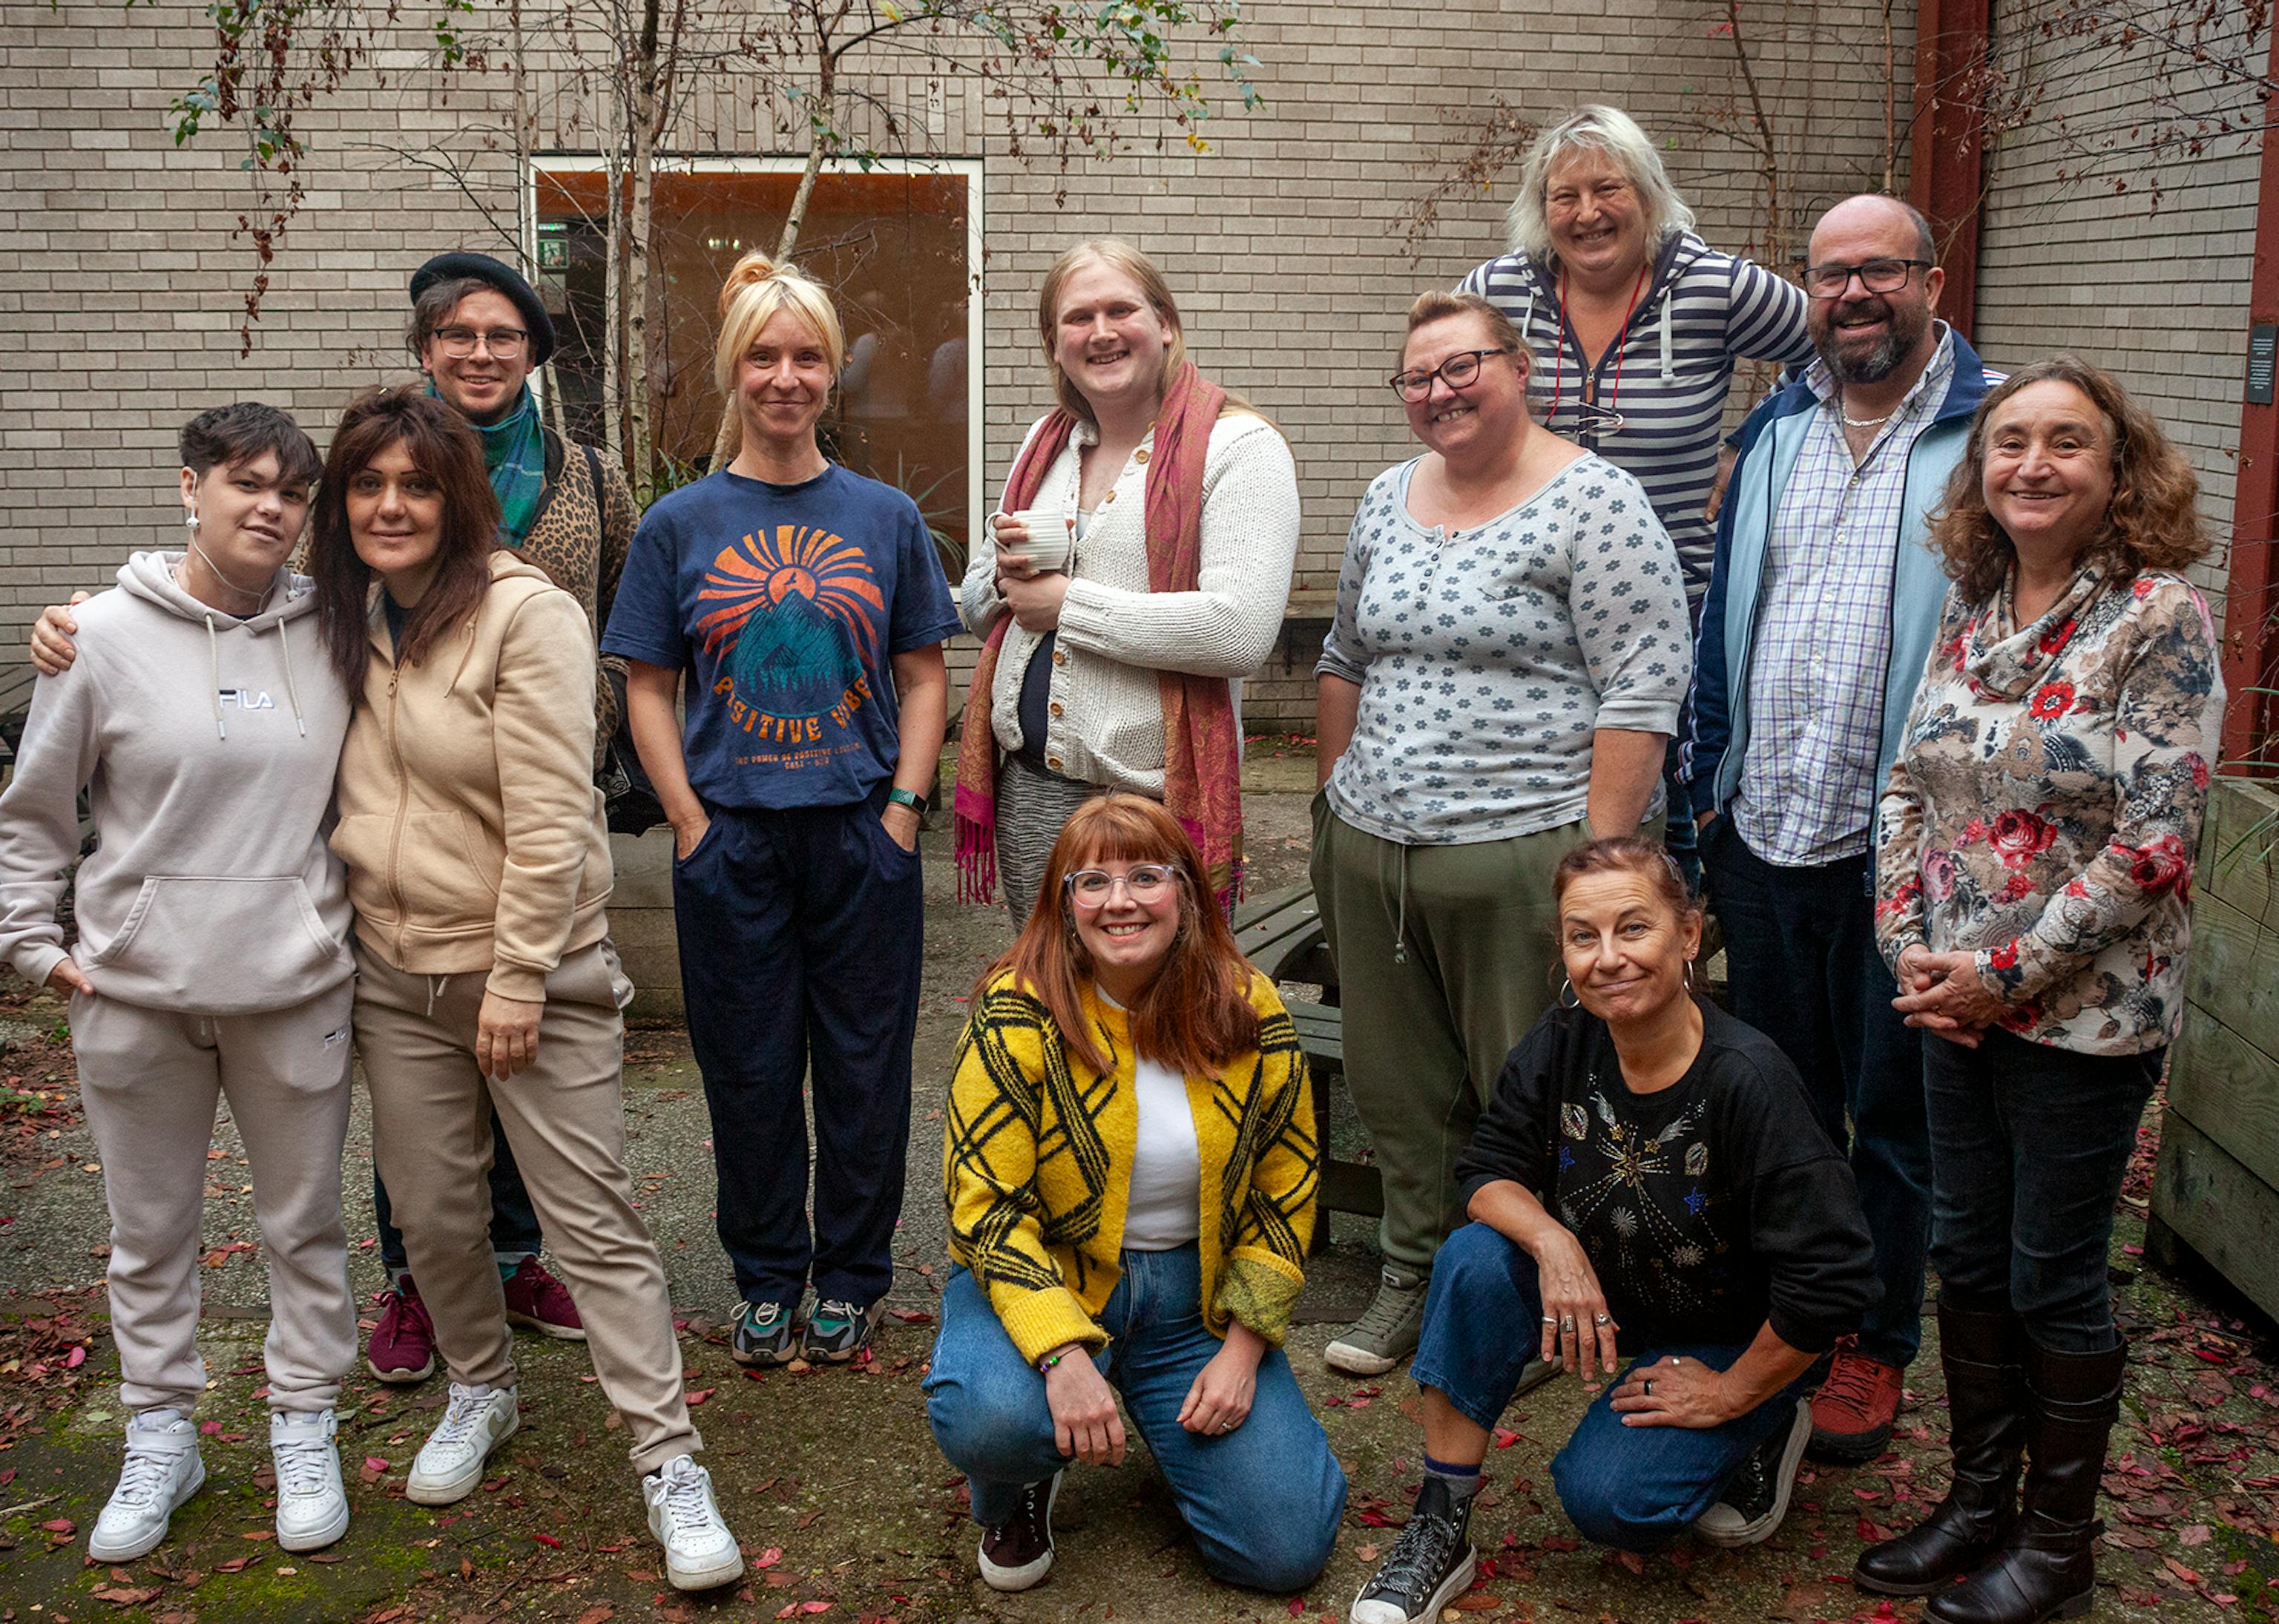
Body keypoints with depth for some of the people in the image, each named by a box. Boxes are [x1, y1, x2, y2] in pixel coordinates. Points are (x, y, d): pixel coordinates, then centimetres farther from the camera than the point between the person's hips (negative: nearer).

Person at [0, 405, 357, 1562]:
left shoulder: (331, 632, -1)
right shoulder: (108, 635, -5)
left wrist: (364, 922, 10)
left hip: (298, 989, 1)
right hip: (134, 993, -1)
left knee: (305, 1224, 11)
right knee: (150, 1231, 13)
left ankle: (305, 1427, 27)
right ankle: (160, 1436, 30)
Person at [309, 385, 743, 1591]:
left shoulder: (524, 614, -15)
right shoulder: (340, 617, 5)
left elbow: (551, 819, -19)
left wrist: (518, 980, -18)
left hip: (532, 968, -6)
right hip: (393, 969, 6)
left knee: (594, 1224, -4)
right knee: (429, 1208, 15)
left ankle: (667, 1459, 5)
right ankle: (480, 1389, 40)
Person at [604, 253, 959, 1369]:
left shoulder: (885, 517, 5)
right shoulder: (680, 524, 3)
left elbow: (925, 673, 7)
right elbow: (650, 687, 4)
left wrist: (906, 802, -4)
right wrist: (689, 817, -5)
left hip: (864, 832, 0)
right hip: (731, 838, 0)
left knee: (864, 1065, 7)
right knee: (748, 1069, 8)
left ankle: (852, 1277, 25)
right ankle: (766, 1278, 26)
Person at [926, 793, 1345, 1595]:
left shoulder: (1252, 1014, -6)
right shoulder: (1018, 1015, -15)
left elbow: (1285, 1190, 2)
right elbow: (987, 1207, -18)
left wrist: (1242, 1348, -7)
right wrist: (1063, 1353, -30)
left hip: (1197, 1294, 3)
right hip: (1042, 1278, -2)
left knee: (1288, 1550, -9)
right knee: (991, 1422, -36)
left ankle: (1174, 1424, 24)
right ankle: (1015, 1495, 4)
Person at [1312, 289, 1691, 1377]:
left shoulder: (1590, 502, -9)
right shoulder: (1389, 500, 12)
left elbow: (1642, 692, -13)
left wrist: (1597, 852, -18)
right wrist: (1338, 797, 17)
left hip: (1522, 852, -6)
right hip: (1371, 850, 7)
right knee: (1398, 1086, 15)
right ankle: (1415, 1279, 31)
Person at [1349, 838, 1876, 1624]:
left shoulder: (1748, 1079, -31)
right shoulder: (1563, 1043, -15)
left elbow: (1830, 1280, -29)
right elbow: (1490, 1169, -6)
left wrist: (1730, 1392, -17)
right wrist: (1552, 1243, -28)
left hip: (1729, 1339, -5)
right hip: (1598, 1295, 5)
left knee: (1604, 1497, -23)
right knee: (1475, 1260, -24)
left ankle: (1759, 1435, 9)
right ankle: (1439, 1530, -12)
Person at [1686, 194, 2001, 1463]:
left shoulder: (1991, 432, -4)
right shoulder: (1779, 430, 12)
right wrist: (1710, 775, 11)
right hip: (1763, 831, 5)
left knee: (1893, 1110, 8)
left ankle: (1879, 1346, 25)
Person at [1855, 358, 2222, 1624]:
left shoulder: (2160, 621, -13)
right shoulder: (1968, 607, 5)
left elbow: (2157, 836, -18)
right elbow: (1909, 784, 10)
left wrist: (2010, 973, -17)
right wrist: (1908, 941, -3)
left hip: (2085, 1012, -6)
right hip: (1959, 1001, 6)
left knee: (2053, 1280, 6)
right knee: (1965, 1258, 15)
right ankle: (1980, 1503, 33)